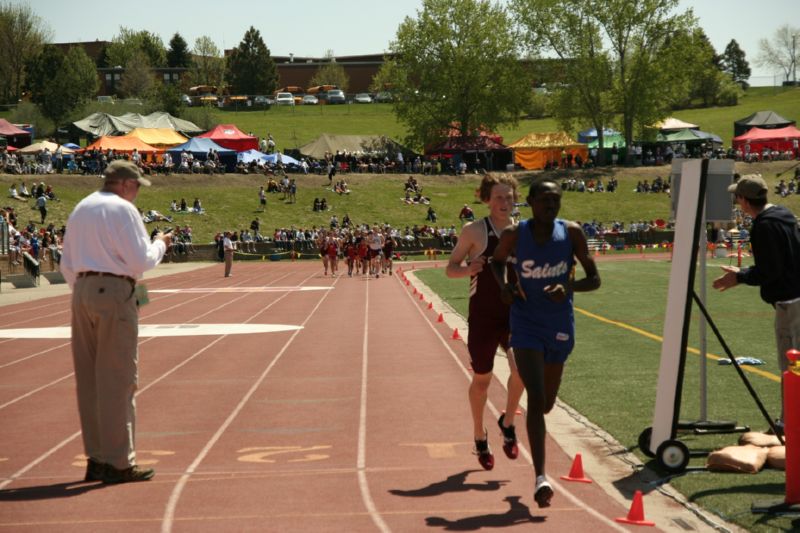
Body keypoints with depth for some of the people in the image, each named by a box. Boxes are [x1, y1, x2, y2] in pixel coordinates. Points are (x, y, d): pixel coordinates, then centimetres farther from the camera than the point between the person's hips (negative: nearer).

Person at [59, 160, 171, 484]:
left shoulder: (80, 210, 17)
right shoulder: (123, 209, -6)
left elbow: (67, 266, 18)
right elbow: (141, 261, -11)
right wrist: (160, 244, 6)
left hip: (82, 291, 8)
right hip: (115, 292, -8)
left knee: (89, 380, 9)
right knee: (117, 379, -5)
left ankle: (96, 459, 13)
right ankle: (118, 463, -3)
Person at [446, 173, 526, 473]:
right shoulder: (474, 231, -6)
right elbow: (450, 269, -1)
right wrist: (468, 269, -21)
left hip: (515, 314, 2)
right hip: (483, 316, -2)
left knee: (521, 366, -20)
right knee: (482, 379, 8)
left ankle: (508, 422, 5)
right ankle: (479, 435, 31)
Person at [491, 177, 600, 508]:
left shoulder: (572, 233, -6)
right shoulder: (514, 236, -8)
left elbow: (594, 279, -2)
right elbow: (497, 260, 12)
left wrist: (570, 286, -22)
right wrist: (504, 285, -8)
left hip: (560, 326, 3)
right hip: (526, 326, -2)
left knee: (546, 403, 16)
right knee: (536, 399, -16)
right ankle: (540, 478, -18)